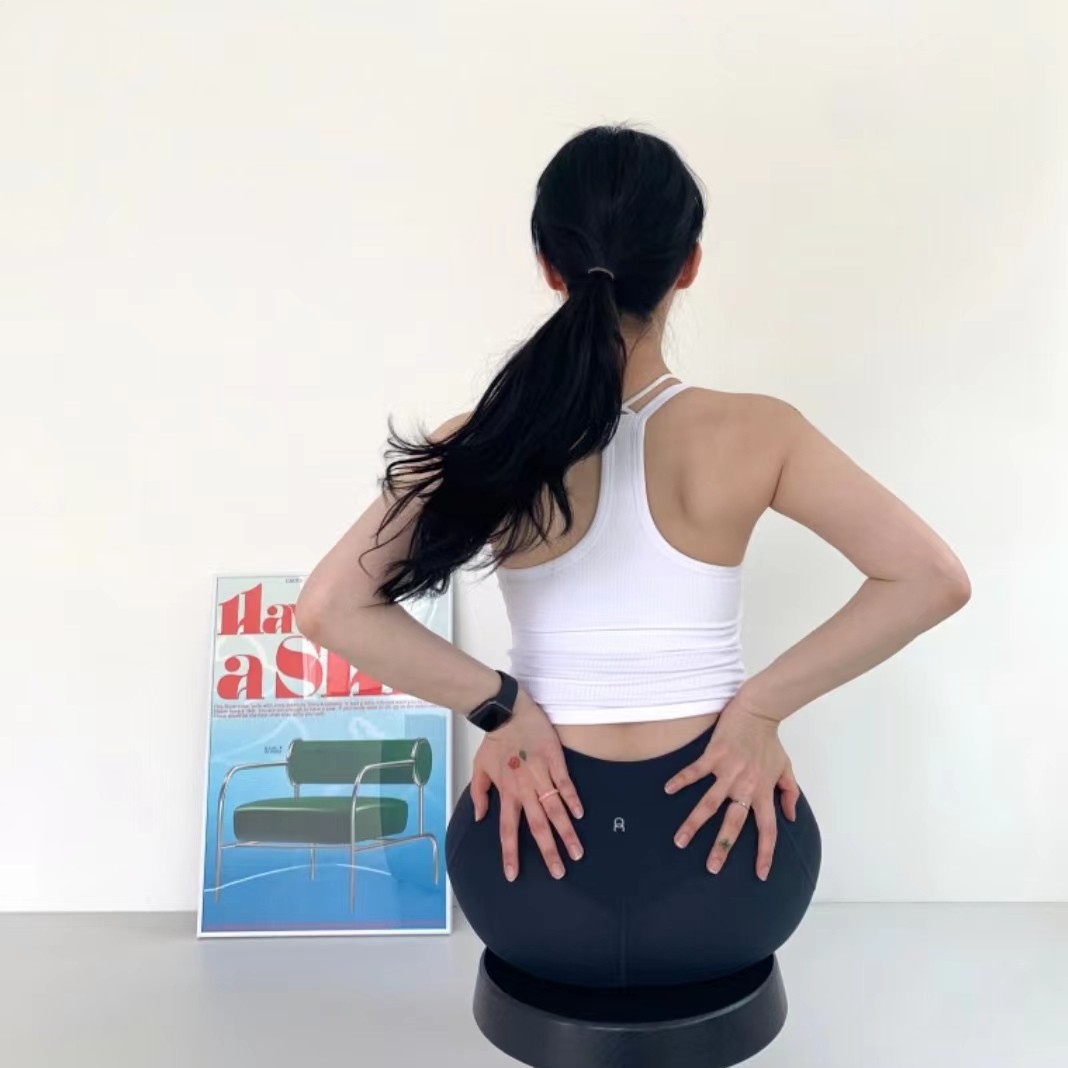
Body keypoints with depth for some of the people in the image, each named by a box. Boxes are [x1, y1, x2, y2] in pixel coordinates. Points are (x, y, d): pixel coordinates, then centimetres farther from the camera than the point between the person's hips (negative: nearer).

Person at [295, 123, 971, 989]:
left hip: (532, 894, 1)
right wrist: (760, 706, -10)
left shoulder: (485, 446, -12)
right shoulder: (753, 434, -13)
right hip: (729, 889, 0)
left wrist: (501, 706, -11)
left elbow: (329, 608, -17)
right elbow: (935, 580, -12)